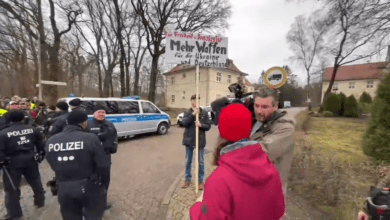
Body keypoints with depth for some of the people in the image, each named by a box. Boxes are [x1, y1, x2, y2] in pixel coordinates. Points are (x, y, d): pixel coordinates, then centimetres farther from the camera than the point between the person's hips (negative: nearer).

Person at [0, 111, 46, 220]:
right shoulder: (32, 129, 0)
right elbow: (41, 144, 5)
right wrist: (41, 155, 17)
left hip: (13, 162, -3)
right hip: (30, 159, 4)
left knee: (11, 187, 10)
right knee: (35, 181, 21)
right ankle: (40, 201, 39)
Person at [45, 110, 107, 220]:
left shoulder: (51, 141, -4)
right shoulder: (90, 138, -20)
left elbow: (52, 165, 6)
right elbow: (101, 165, -16)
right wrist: (98, 180, 4)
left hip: (64, 188, 5)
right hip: (88, 186, -4)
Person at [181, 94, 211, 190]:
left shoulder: (204, 113, -3)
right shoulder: (187, 112, -2)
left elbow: (208, 126, -2)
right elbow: (184, 122, -17)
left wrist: (201, 125, -21)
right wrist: (193, 114, -25)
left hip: (200, 140, -1)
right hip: (189, 140, 1)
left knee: (201, 162, 10)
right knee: (188, 161, 15)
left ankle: (201, 180, 28)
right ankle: (188, 179, 32)